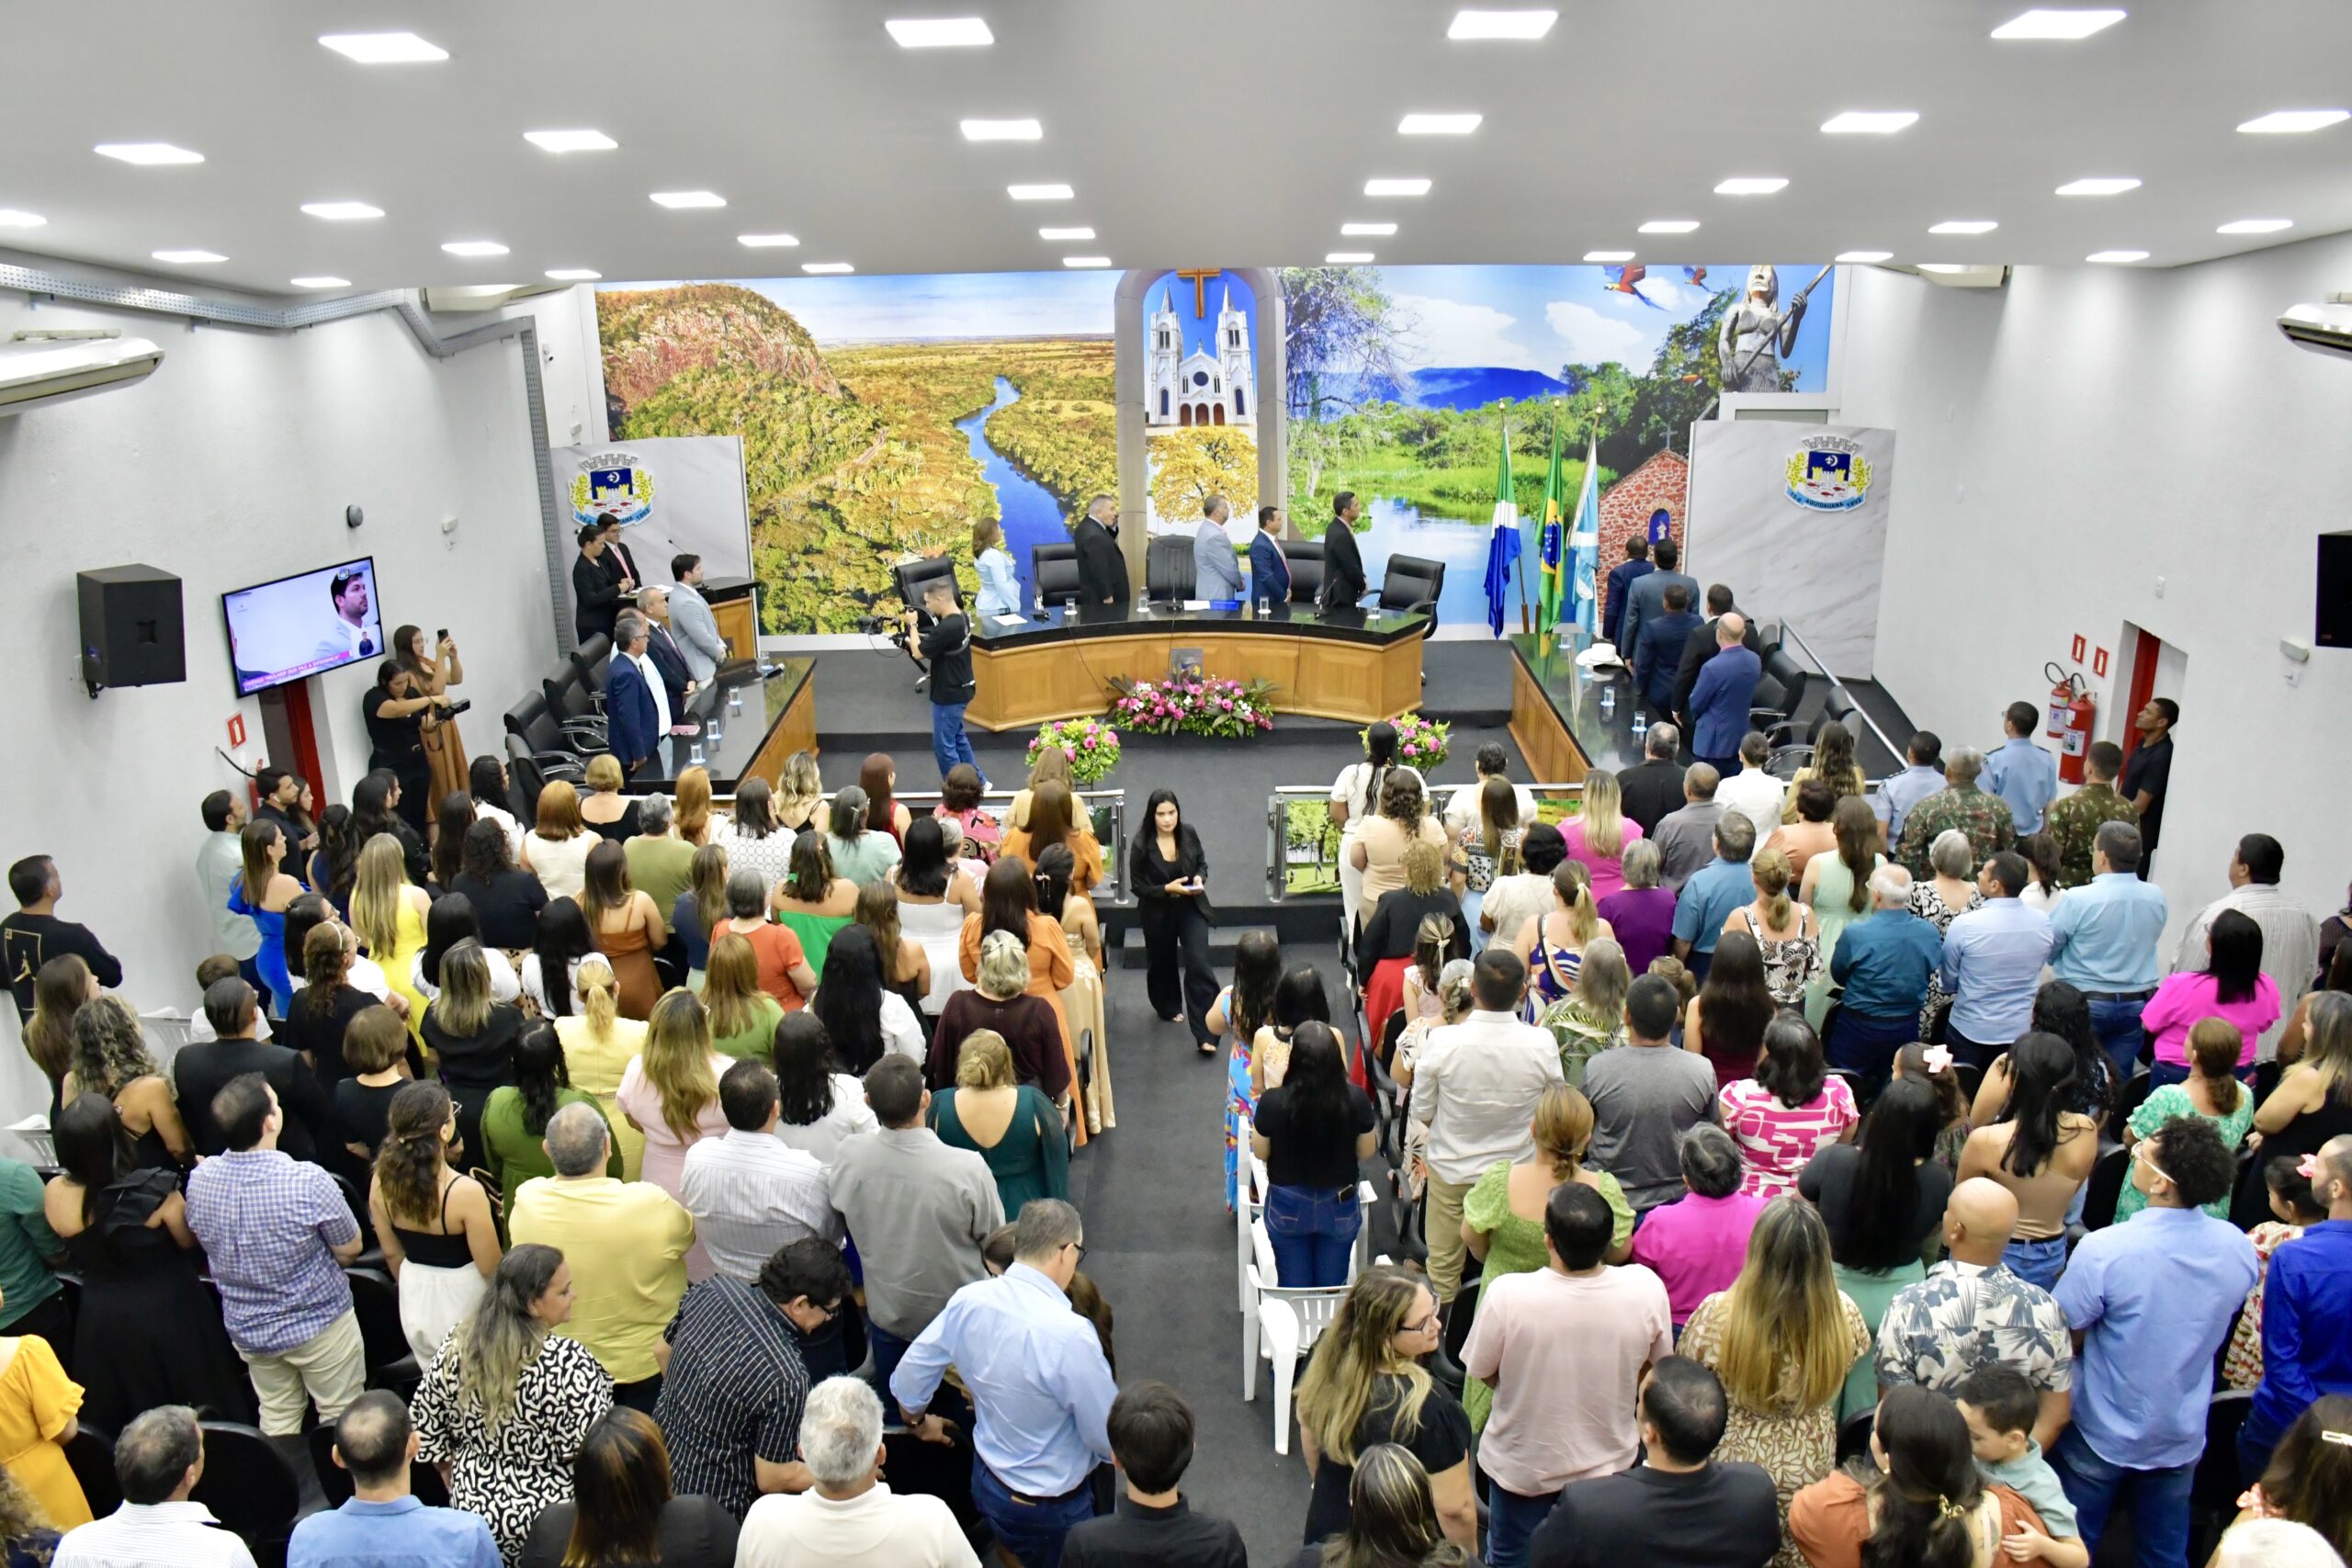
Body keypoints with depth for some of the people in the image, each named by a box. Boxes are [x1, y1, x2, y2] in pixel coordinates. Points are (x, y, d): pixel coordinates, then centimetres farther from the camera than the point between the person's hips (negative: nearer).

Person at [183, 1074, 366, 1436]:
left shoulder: (199, 1179, -14)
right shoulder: (307, 1181, -30)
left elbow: (203, 1239, 5)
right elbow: (350, 1249, -15)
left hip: (247, 1327, 5)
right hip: (319, 1324, -5)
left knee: (276, 1417, 22)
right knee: (341, 1419, 13)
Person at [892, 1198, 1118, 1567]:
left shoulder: (968, 1300, -12)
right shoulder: (1070, 1335, -32)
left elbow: (908, 1378, 2)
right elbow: (1110, 1438, -21)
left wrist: (920, 1422, 22)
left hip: (984, 1482, 6)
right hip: (1048, 1509, -6)